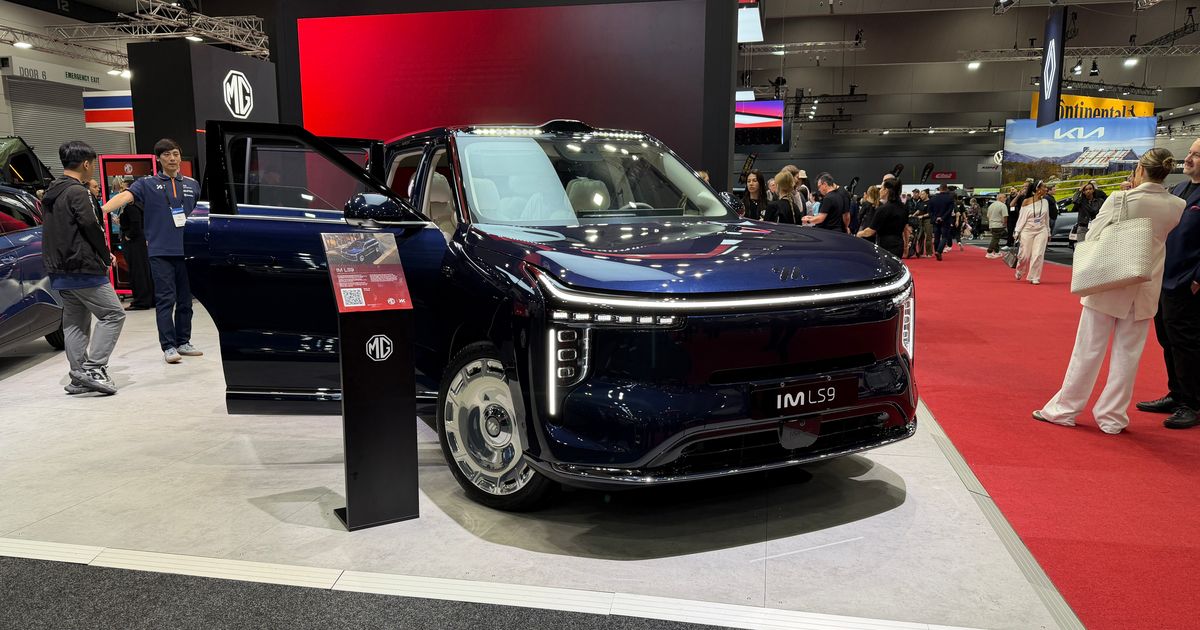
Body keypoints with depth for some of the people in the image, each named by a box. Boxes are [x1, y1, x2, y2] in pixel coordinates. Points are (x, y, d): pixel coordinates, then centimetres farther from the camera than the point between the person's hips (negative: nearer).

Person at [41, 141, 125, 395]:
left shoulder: (50, 193, 17)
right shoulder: (77, 191, -12)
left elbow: (58, 231, 20)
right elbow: (91, 227, -17)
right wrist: (106, 256, -2)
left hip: (59, 271, 9)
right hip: (84, 269, -9)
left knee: (75, 323, 12)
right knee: (113, 315, -4)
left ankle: (79, 377, 14)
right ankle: (93, 368, -11)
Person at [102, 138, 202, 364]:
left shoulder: (192, 185, 13)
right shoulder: (147, 184, 3)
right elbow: (125, 196, -12)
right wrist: (100, 211, -27)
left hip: (186, 250, 4)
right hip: (161, 251, -3)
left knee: (185, 300, 10)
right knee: (165, 300, -5)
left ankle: (183, 342, 20)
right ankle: (168, 347, -1)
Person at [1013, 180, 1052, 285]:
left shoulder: (1045, 202, 7)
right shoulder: (1026, 202, -4)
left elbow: (1047, 218, 13)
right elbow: (1022, 218, -1)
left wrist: (1048, 233, 16)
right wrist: (1017, 232, -3)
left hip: (1041, 231, 3)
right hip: (1027, 231, -3)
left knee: (1038, 255, -6)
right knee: (1025, 255, -1)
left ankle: (1034, 278, 1)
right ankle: (1019, 271, 28)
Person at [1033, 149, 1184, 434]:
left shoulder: (1120, 200, -13)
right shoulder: (1177, 206, -2)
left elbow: (1094, 238, -9)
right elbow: (1165, 237, 13)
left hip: (1108, 285, -3)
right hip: (1145, 290, 3)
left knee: (1088, 350, 4)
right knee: (1127, 354, 9)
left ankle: (1065, 409, 12)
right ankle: (1113, 417, 15)